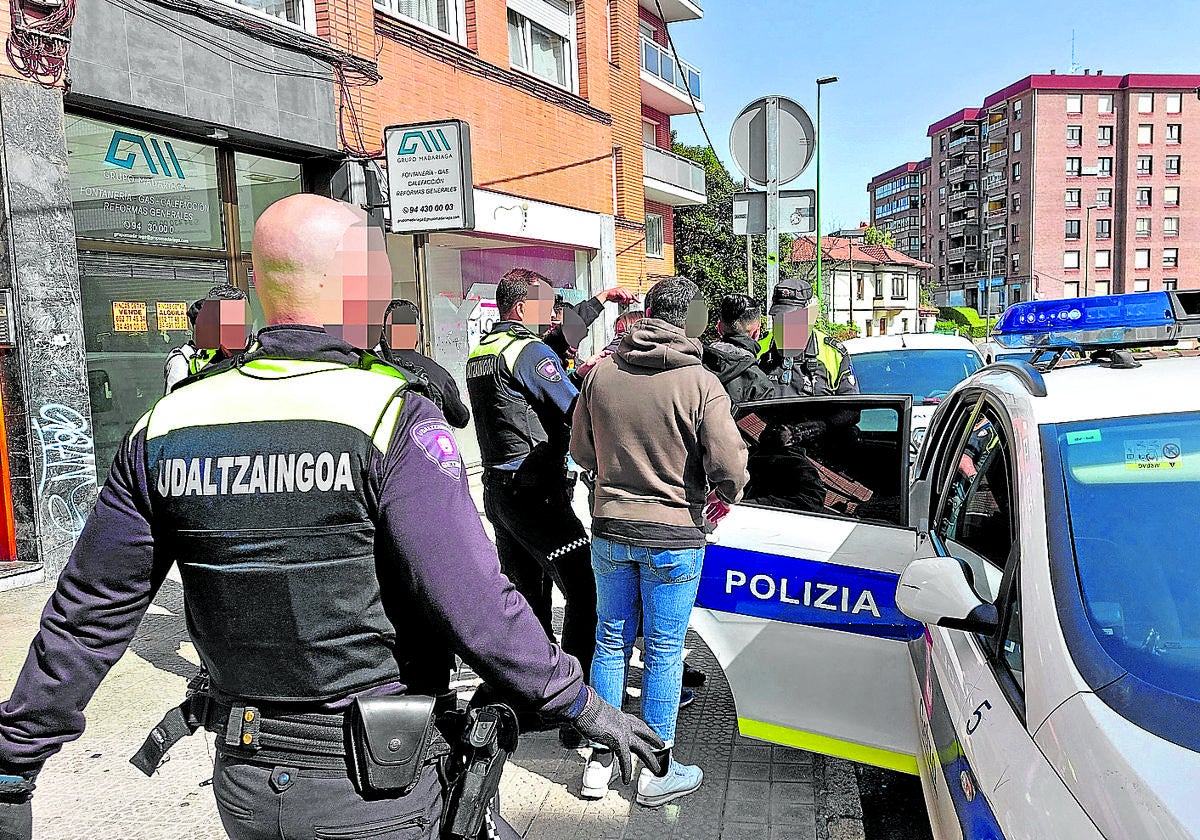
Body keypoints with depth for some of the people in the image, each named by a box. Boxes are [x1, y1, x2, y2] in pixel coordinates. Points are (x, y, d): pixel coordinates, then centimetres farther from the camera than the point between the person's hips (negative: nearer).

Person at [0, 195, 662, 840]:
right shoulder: (394, 418, -19)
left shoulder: (168, 425, -3)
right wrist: (580, 704, -10)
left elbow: (88, 614, 3)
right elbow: (471, 600, -23)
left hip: (242, 780, 5)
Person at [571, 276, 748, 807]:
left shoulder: (601, 372, -2)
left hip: (609, 530, 4)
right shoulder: (700, 383, -14)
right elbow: (730, 467, -18)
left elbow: (581, 451, 8)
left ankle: (600, 762, 27)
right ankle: (657, 773, 22)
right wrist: (725, 496, 5)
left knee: (611, 642, 17)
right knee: (664, 652, 9)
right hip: (674, 534, -3)